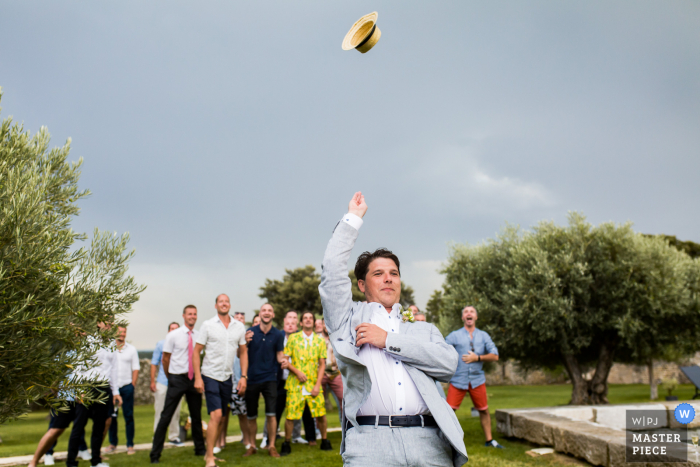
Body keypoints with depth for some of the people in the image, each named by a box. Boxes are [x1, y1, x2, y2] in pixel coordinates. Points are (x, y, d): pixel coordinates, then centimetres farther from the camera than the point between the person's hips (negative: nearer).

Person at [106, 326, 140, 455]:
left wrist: (132, 384, -2)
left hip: (127, 386, 0)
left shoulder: (131, 349, 8)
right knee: (111, 416, 4)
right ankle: (113, 443, 18)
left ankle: (130, 445, 6)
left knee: (129, 416, 0)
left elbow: (135, 368, 8)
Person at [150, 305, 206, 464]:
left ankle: (200, 449, 28)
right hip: (177, 379, -3)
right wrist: (170, 377, 8)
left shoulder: (199, 336, 2)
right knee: (166, 416, -3)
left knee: (196, 415, 14)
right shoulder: (173, 335, -5)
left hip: (194, 378, 3)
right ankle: (155, 454, 7)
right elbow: (165, 359, 2)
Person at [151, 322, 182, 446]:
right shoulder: (161, 344, 6)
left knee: (176, 411, 6)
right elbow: (154, 363, 8)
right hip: (162, 382, -1)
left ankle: (174, 436, 16)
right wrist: (152, 381, 1)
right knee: (160, 410, 2)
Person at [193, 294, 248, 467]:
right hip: (210, 376, -4)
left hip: (227, 378, 4)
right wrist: (197, 377, -10)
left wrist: (244, 377, 3)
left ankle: (210, 453, 26)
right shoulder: (208, 325, -4)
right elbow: (196, 352, -3)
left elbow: (243, 352, 11)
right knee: (216, 415, -14)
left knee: (220, 419, 10)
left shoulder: (239, 327, 5)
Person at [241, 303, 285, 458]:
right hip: (252, 378, 1)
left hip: (269, 378, -1)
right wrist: (245, 342, -19)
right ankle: (252, 446, 26)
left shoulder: (278, 334, -1)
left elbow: (279, 354, 8)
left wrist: (283, 360, -15)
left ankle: (271, 445, 9)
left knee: (271, 413, -6)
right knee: (251, 416, 9)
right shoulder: (251, 332, -2)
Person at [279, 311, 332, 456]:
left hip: (313, 385, 1)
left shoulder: (320, 341, 8)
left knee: (321, 415, -1)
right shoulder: (293, 338, 4)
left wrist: (317, 384, -3)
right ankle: (286, 444, 15)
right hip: (295, 384, -1)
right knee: (290, 415, -3)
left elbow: (322, 364, 6)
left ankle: (324, 441, 20)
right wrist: (296, 371, -11)